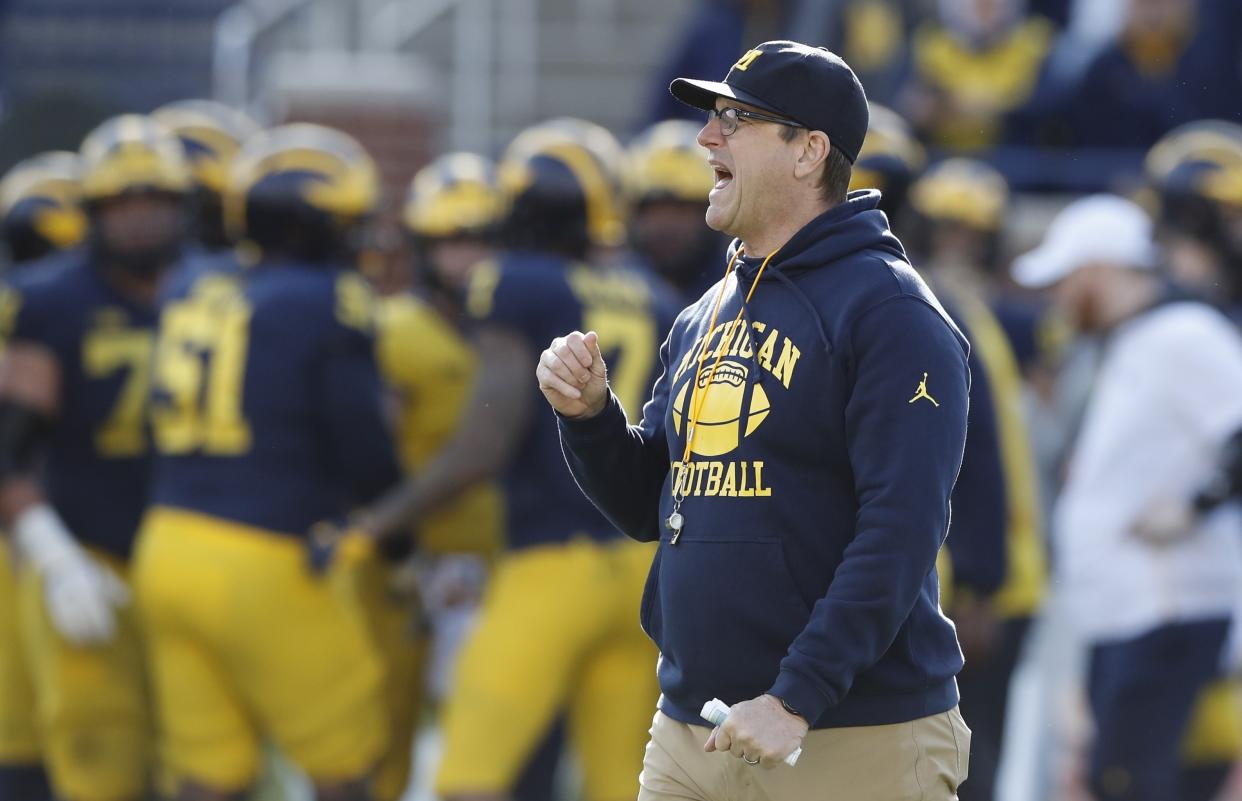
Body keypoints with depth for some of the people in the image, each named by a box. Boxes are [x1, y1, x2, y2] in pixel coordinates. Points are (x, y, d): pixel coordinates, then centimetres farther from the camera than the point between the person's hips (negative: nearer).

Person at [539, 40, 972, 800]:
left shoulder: (889, 311, -10)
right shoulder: (704, 319, 16)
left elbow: (901, 532, -18)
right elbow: (652, 507, 22)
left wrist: (796, 700, -23)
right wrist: (589, 417, 2)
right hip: (688, 738, 7)